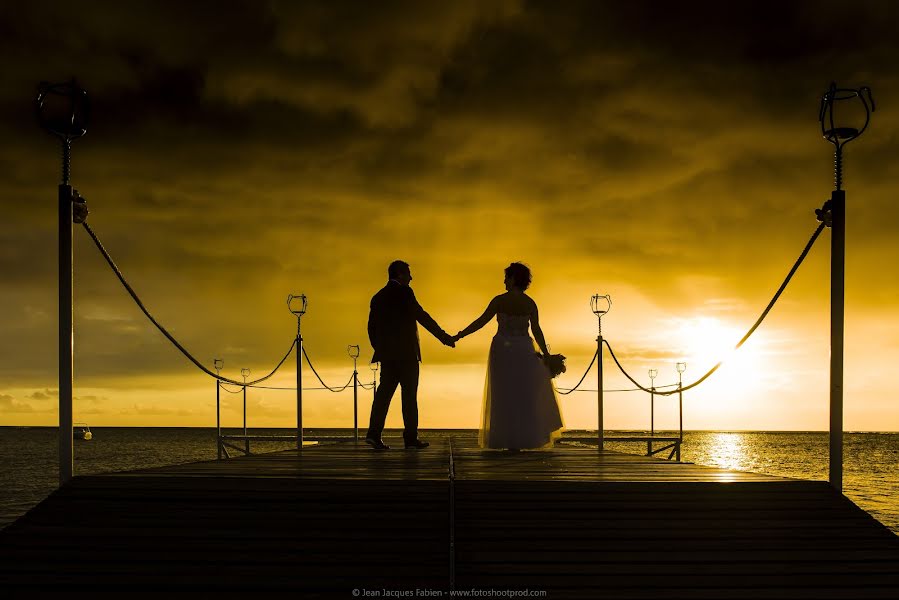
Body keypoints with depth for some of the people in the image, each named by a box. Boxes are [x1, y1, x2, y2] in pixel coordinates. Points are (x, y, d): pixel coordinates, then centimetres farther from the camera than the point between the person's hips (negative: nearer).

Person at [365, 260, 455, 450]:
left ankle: (374, 433, -5)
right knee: (409, 394, 0)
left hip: (387, 355, 6)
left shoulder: (378, 297, 13)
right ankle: (411, 437, 3)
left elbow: (372, 327, 13)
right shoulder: (404, 292, -8)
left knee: (384, 392, 6)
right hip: (406, 353, -6)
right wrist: (443, 336, -8)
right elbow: (421, 316, -11)